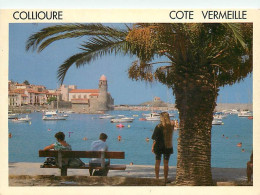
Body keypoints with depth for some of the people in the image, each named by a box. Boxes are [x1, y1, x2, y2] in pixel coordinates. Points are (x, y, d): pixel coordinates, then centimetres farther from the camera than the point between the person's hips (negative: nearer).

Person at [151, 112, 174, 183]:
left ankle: (157, 178, 11)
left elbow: (155, 139, -10)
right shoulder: (171, 127, -5)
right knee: (166, 163, 9)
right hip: (168, 147, 2)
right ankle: (165, 179, 11)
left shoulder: (158, 127, -13)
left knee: (157, 163, 9)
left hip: (159, 147, -2)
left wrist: (153, 147, 0)